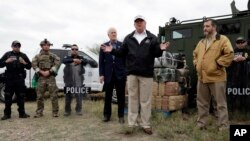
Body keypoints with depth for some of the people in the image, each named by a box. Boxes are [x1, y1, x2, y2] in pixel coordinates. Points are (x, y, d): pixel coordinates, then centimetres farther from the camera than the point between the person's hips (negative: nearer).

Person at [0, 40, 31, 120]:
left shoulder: (23, 55, 10)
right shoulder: (7, 54, 10)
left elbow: (29, 66, 8)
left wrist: (24, 63, -12)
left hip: (20, 79, 0)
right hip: (9, 78, 0)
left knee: (20, 96, 3)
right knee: (8, 96, 2)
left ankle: (22, 113, 11)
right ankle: (7, 114, 10)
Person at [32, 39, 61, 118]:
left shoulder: (53, 56, 9)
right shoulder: (37, 56, 12)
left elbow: (57, 64, -3)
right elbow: (34, 65, 3)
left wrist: (49, 71, -13)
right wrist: (41, 72, -10)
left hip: (51, 77, -1)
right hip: (41, 77, 2)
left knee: (54, 95, -4)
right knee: (40, 96, 4)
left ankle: (55, 112, 4)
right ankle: (39, 112, 14)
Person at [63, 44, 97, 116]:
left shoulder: (81, 58, 2)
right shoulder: (68, 58, 4)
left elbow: (94, 64, -9)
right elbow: (64, 61, -23)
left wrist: (82, 61, -24)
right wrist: (73, 60, -40)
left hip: (78, 82, 0)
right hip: (69, 82, 0)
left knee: (79, 97, 2)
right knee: (68, 98, 8)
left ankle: (78, 110, 25)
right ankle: (67, 110, 29)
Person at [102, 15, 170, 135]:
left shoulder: (152, 38, 6)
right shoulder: (128, 38, 11)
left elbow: (156, 54, 0)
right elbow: (122, 53, 10)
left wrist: (160, 49, -21)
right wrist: (112, 51, -5)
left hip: (146, 73, -1)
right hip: (132, 73, 2)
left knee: (145, 100, 5)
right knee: (132, 99, 7)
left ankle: (145, 124, 15)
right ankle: (131, 124, 16)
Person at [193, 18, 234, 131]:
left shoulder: (223, 39, -4)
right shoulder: (201, 42, 17)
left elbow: (229, 54, -15)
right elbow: (195, 54, 28)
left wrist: (218, 63, -14)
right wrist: (196, 63, 12)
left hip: (216, 77, -6)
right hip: (202, 77, 7)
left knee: (221, 104, 2)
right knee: (202, 103, 13)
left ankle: (223, 127, 11)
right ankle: (201, 124, 24)